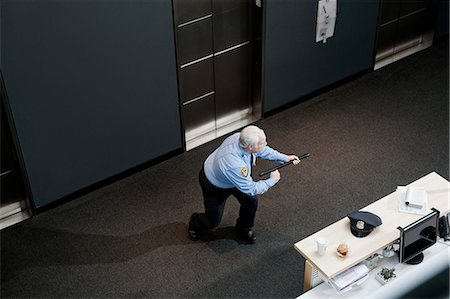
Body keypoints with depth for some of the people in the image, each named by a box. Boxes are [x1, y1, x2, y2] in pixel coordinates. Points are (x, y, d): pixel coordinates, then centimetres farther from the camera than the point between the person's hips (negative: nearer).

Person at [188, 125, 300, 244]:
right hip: (214, 185, -6)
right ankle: (195, 222, 43)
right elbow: (251, 189, -29)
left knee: (251, 200, -3)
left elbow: (263, 151, -2)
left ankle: (244, 228, 27)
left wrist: (285, 158, -5)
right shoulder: (234, 164, -47)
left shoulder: (242, 138, -27)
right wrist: (272, 180, -17)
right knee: (213, 221, 7)